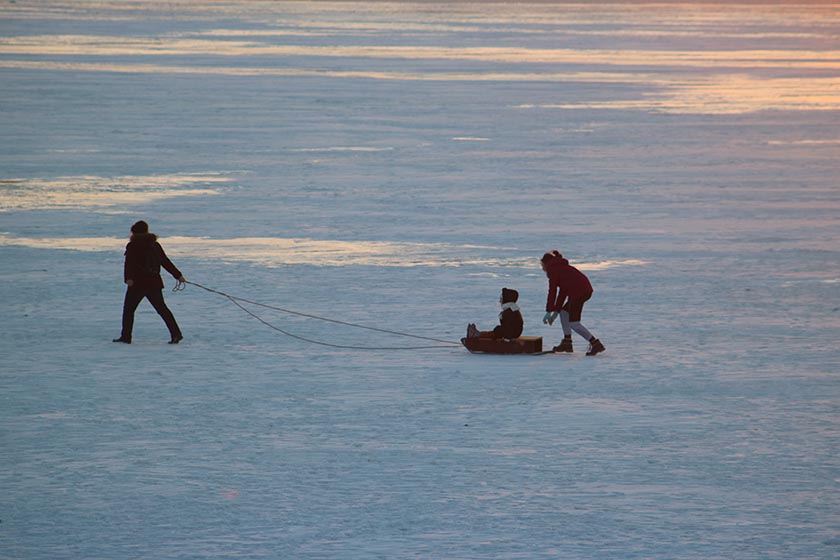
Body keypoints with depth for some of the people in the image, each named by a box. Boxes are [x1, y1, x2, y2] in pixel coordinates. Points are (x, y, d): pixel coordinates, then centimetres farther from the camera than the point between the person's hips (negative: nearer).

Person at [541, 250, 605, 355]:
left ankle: (596, 344, -15)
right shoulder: (563, 267, 30)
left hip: (578, 291, -9)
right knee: (564, 311, 23)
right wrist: (556, 311, 28)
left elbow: (552, 291, -3)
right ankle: (567, 343, 22)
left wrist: (548, 312, 0)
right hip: (587, 289, 9)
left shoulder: (553, 269, 3)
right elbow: (562, 291, 29)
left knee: (573, 323, -7)